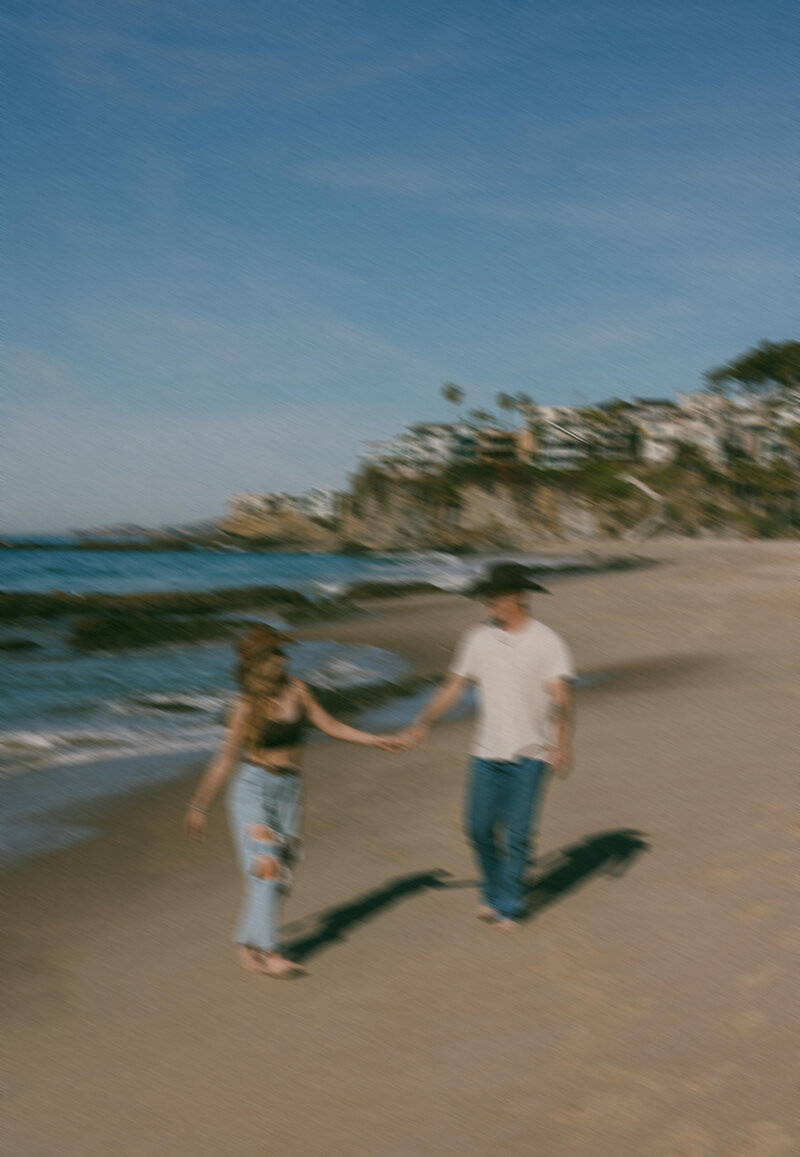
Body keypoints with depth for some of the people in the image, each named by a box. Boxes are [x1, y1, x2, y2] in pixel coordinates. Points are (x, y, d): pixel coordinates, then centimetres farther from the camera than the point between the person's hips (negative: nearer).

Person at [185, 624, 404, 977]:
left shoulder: (296, 690, 0)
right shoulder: (247, 706, -12)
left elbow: (330, 726, 11)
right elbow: (226, 758, -7)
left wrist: (374, 740, 8)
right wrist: (199, 806, -5)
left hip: (289, 789, 5)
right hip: (253, 789, -5)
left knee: (282, 868, 7)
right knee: (266, 868, -10)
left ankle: (247, 942, 21)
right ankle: (268, 951, -4)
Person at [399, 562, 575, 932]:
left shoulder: (548, 643, -7)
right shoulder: (478, 637, 4)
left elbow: (561, 698, -17)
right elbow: (453, 687, 10)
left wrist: (562, 744, -31)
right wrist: (421, 724, 3)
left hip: (530, 753, -3)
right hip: (486, 750, 4)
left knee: (516, 833, -3)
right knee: (480, 828, 7)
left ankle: (509, 908, 14)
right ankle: (493, 893, 30)